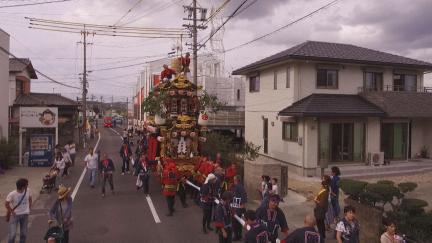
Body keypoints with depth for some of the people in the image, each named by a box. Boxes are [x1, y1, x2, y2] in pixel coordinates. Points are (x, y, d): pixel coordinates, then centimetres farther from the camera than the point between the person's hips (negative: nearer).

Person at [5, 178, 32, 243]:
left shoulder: (28, 191, -11)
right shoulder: (12, 194, -22)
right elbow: (6, 204, -9)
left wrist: (29, 208, 0)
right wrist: (11, 212, -10)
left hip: (25, 214, 3)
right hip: (15, 215, -3)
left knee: (23, 233, 13)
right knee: (12, 234, -5)